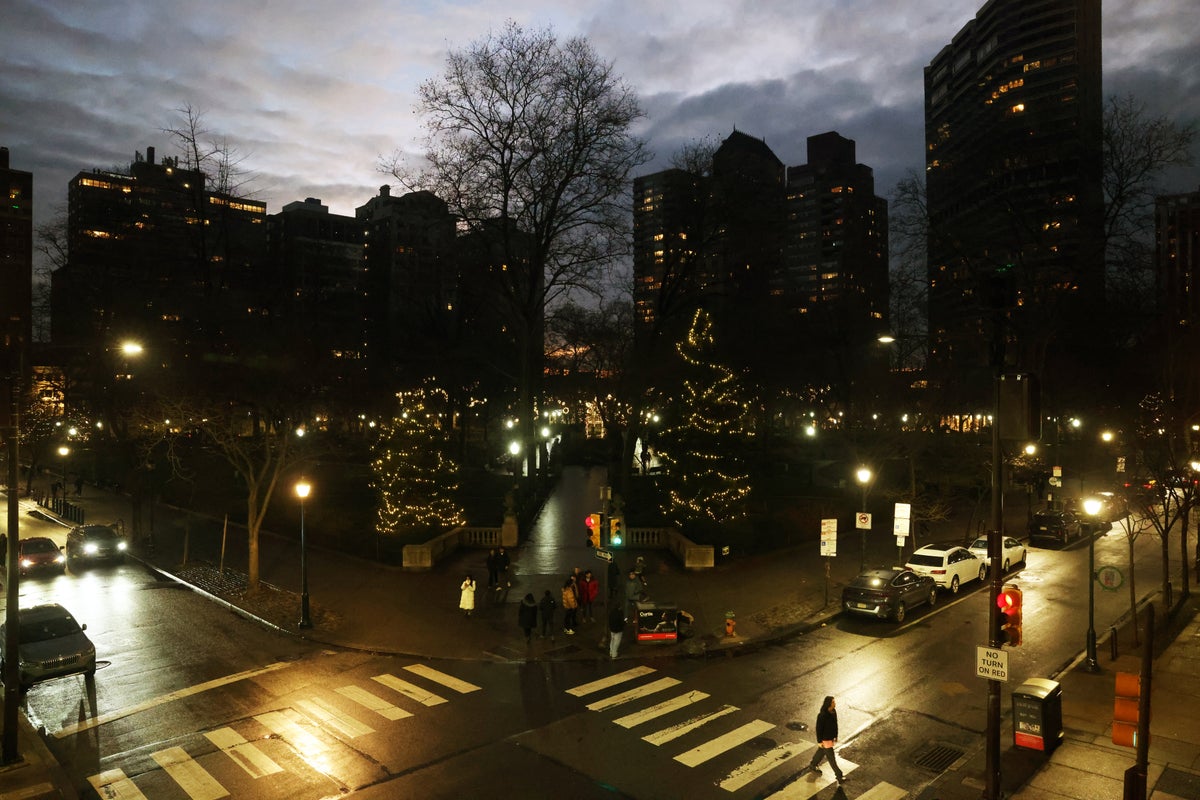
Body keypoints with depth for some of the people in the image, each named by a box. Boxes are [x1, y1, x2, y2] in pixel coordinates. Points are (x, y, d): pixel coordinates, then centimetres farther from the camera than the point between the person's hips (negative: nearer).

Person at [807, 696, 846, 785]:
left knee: (821, 751, 26)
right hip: (825, 739, -8)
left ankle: (813, 765, 47)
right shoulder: (822, 715, -31)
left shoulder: (834, 711, -8)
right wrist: (819, 741, -15)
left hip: (831, 737, 8)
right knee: (831, 757, 6)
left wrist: (836, 736, 15)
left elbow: (835, 724, 6)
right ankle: (839, 776, 18)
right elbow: (819, 729, -22)